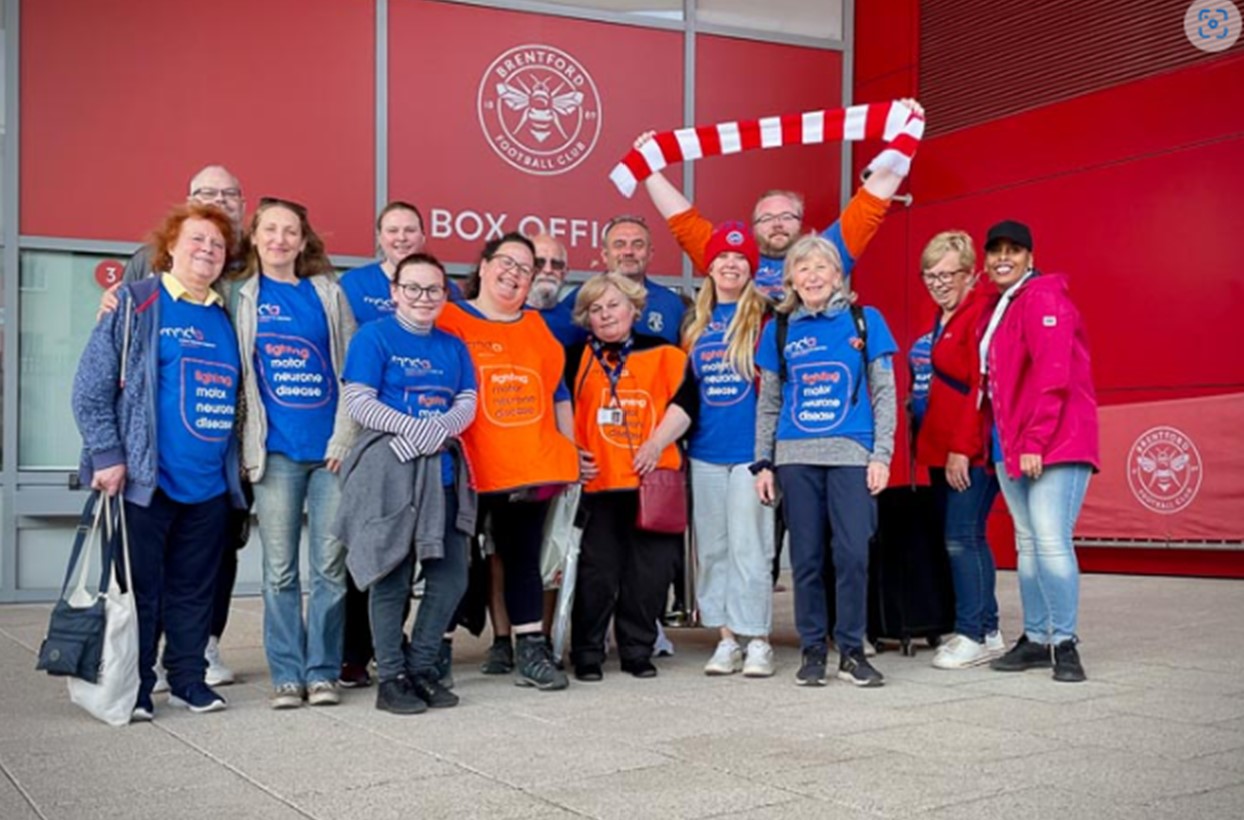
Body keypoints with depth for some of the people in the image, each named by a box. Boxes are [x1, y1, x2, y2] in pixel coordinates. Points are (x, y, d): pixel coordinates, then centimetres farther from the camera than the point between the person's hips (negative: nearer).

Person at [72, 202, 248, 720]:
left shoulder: (225, 318, 13)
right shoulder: (135, 304, -3)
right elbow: (90, 387, -8)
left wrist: (238, 463, 13)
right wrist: (107, 455, -13)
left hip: (210, 484, 5)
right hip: (144, 480, -5)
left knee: (195, 589, 12)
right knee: (139, 587, 3)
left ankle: (188, 679, 24)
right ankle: (134, 688, 14)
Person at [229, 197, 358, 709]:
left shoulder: (327, 292, 8)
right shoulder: (240, 297, 8)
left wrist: (345, 437, -3)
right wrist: (249, 446, 0)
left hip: (332, 450, 0)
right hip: (276, 452, 0)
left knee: (330, 566, 2)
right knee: (280, 569, 3)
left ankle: (323, 671, 12)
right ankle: (287, 675, 11)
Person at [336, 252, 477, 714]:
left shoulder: (453, 347, 16)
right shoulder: (374, 337, -1)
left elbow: (468, 403, 9)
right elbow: (358, 402, -9)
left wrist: (442, 428, -12)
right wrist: (416, 428, -17)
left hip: (443, 473, 6)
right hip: (390, 473, -6)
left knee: (451, 577, 5)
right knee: (392, 577, -2)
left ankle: (421, 667, 19)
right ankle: (391, 678, 8)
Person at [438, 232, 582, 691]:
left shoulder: (538, 328, 16)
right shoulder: (449, 321, 0)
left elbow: (559, 393, 20)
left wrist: (569, 450, 16)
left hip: (530, 468, 4)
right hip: (469, 471, -4)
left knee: (524, 560, 10)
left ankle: (531, 653, 15)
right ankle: (437, 652, 13)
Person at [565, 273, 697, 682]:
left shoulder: (664, 354, 9)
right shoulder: (576, 358, 10)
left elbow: (684, 403, 1)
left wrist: (657, 442, -11)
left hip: (654, 480, 1)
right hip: (598, 482, 0)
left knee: (649, 573, 4)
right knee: (596, 573, -1)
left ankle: (637, 652, 18)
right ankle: (587, 655, 13)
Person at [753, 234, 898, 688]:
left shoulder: (865, 321, 5)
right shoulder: (779, 329, 9)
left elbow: (884, 393, 5)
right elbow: (768, 403, 13)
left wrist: (881, 455, -3)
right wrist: (763, 463, 7)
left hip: (852, 454, -1)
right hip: (795, 457, 2)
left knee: (853, 553, -8)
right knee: (806, 557, 4)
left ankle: (851, 650, 6)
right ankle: (813, 649, 15)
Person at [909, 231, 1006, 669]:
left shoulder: (981, 314, -11)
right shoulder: (940, 321, 17)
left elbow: (981, 386, -17)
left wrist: (962, 448, -19)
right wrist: (924, 443, 14)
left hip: (971, 452, -9)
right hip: (940, 451, 9)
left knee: (962, 538, -8)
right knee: (965, 539, 12)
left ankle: (973, 635, -2)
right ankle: (988, 631, 20)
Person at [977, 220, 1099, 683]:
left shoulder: (1044, 298, -9)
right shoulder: (995, 308, 16)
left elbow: (1053, 376, -17)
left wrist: (1036, 442, -20)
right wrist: (1000, 440, 8)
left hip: (1057, 442, -8)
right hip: (1010, 445, 8)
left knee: (1051, 540, -13)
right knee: (1027, 542, 10)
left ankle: (1065, 644, -4)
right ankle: (1035, 639, 17)